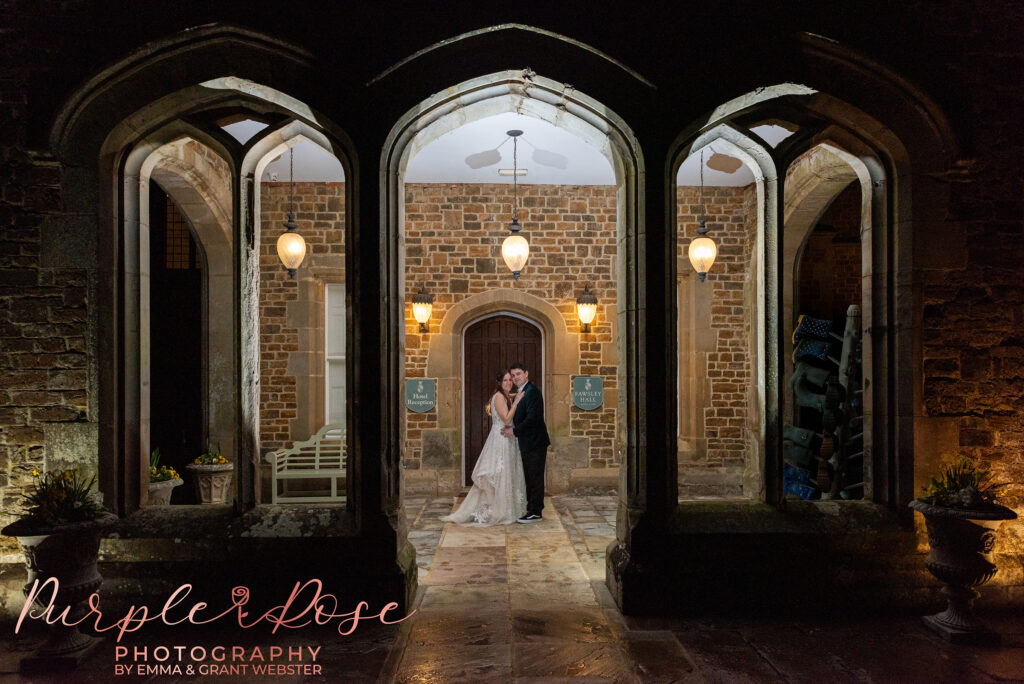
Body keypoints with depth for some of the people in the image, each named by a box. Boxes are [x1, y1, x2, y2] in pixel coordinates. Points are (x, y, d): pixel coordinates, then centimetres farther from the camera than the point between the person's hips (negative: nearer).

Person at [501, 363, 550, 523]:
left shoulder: (532, 391, -16)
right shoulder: (521, 393, 16)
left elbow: (532, 418, -24)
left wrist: (514, 431, -18)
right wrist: (512, 429, 6)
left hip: (535, 443, -10)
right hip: (527, 444, 10)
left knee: (535, 477, -4)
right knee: (530, 478, 16)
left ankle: (535, 512, 3)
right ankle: (532, 508, 25)